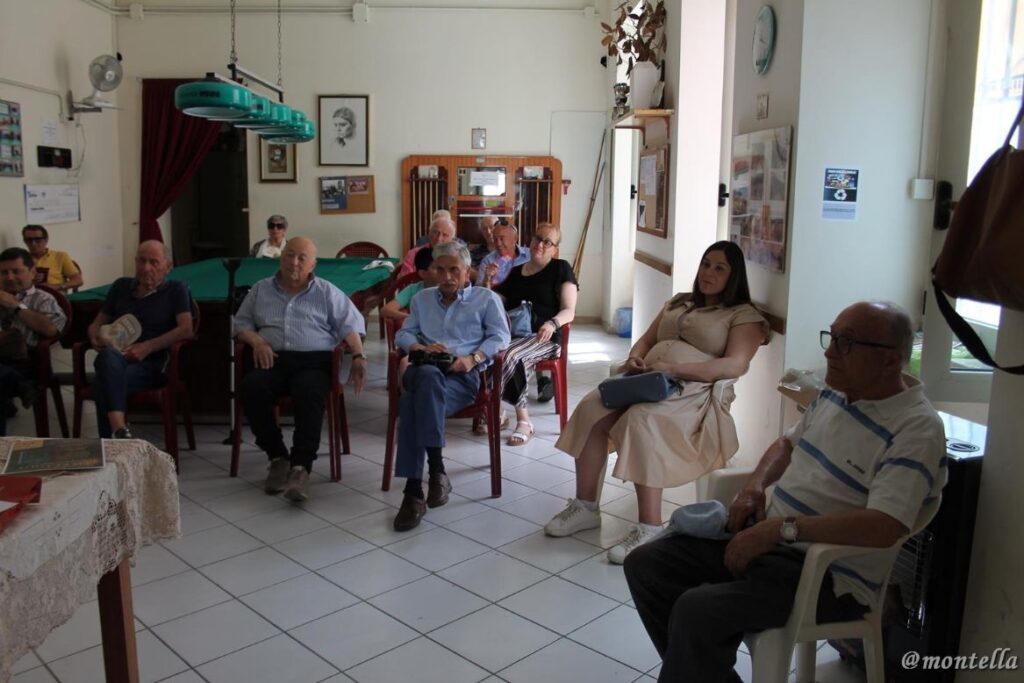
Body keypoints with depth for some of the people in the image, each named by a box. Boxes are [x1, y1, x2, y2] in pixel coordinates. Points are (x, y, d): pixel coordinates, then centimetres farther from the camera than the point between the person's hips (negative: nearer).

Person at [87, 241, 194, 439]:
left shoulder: (176, 290, 11)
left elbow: (186, 330, -3)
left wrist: (147, 347, -14)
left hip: (152, 365, -3)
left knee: (104, 383, -35)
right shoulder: (121, 286, 24)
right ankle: (119, 429, -51)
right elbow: (96, 324, 29)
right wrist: (95, 337, 3)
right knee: (109, 356, -37)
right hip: (115, 358, 3)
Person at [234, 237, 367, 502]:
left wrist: (358, 356, -9)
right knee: (251, 388, -31)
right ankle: (278, 457, -15)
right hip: (272, 359, 2)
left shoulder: (327, 292, 14)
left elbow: (351, 324, 7)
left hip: (313, 360, -2)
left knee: (309, 393, -37)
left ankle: (301, 466, -33)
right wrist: (257, 341, -4)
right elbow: (241, 323, 19)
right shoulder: (260, 289, 21)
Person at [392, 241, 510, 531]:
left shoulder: (486, 298, 19)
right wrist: (422, 347, -2)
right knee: (428, 376, -39)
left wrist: (473, 358, -11)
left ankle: (414, 492, -35)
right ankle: (436, 468, -40)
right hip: (424, 370, 3)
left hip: (464, 375, -2)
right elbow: (403, 334, 21)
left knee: (414, 401, -36)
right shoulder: (422, 299, 29)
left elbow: (500, 337, 7)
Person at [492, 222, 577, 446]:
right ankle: (523, 420, -26)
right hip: (514, 333, 4)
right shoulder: (516, 272, 23)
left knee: (510, 355, -35)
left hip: (543, 336, -4)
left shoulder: (561, 269, 8)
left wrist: (552, 324, -23)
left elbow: (569, 311, -2)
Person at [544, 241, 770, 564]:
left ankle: (649, 528, -33)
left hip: (695, 392, -6)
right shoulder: (678, 302, 28)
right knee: (591, 407, -22)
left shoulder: (744, 316, 7)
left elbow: (734, 366, -9)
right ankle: (585, 506, -13)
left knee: (642, 420, -37)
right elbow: (646, 340, 25)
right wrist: (635, 358, -1)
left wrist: (673, 368, -19)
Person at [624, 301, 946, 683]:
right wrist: (755, 486, 4)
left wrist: (783, 527, -28)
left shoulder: (916, 429, -17)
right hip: (767, 533, 9)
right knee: (644, 565, 1)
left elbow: (885, 527, -28)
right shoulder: (836, 392, 8)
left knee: (697, 611, -29)